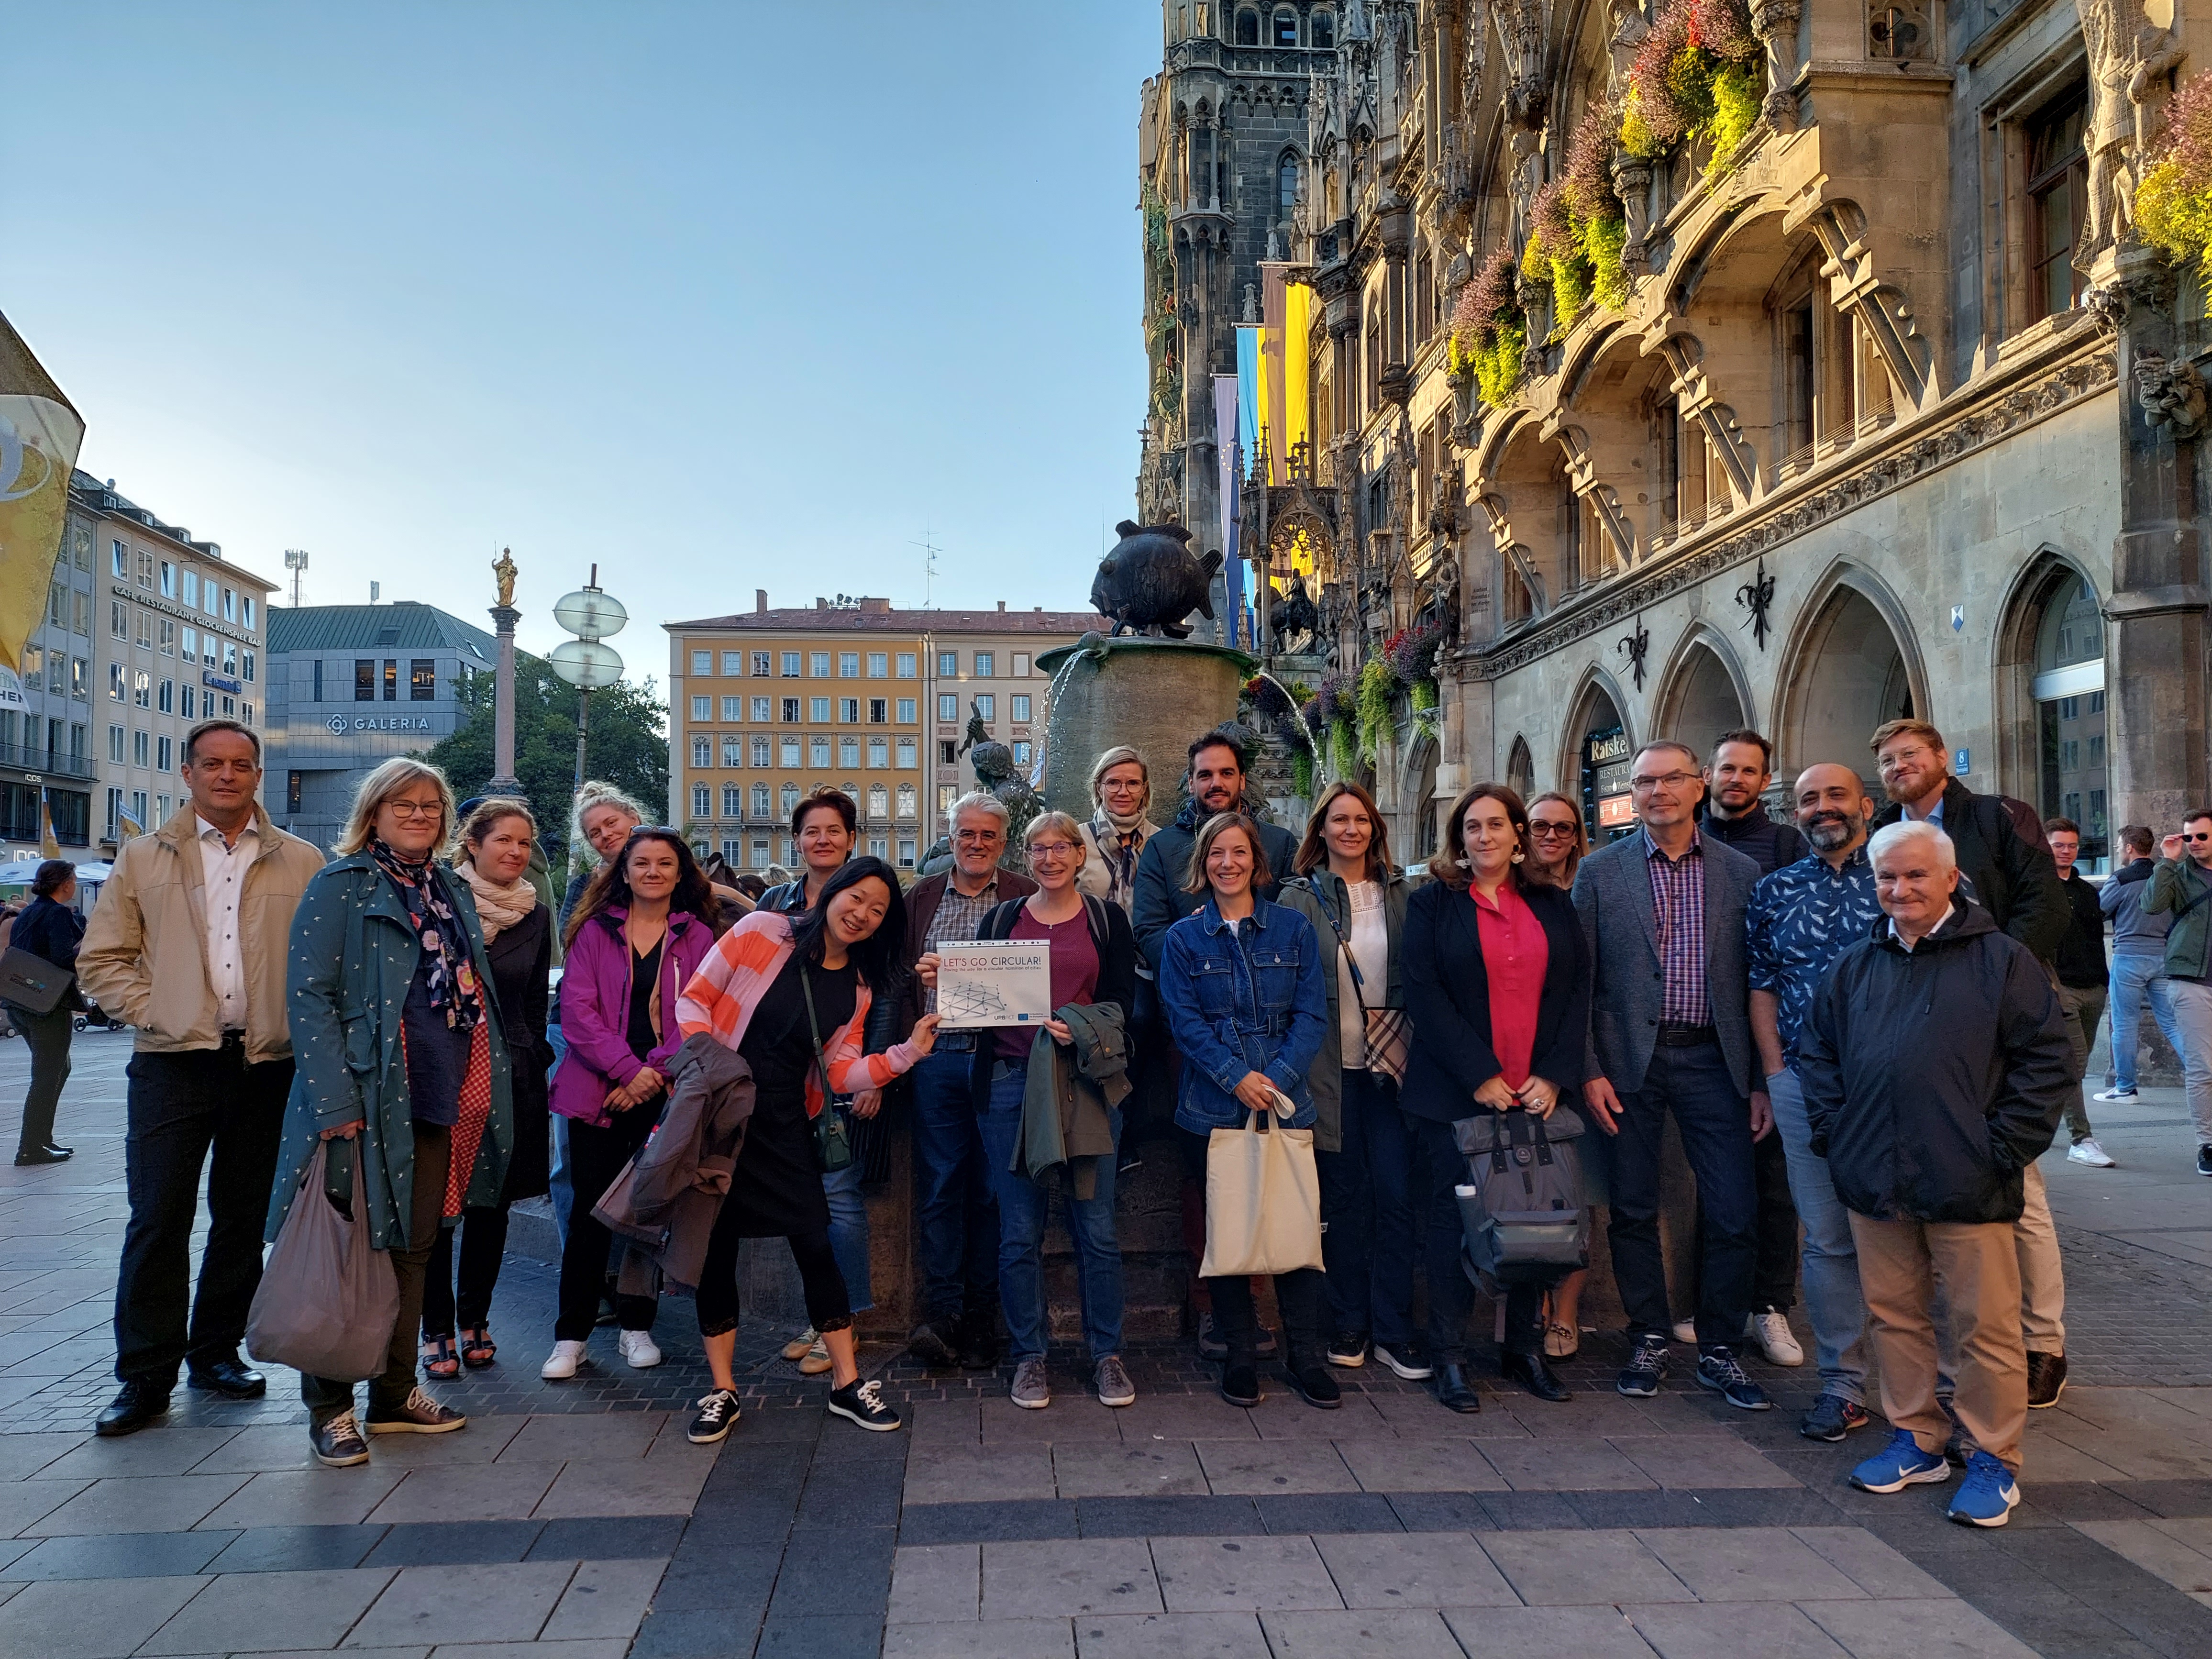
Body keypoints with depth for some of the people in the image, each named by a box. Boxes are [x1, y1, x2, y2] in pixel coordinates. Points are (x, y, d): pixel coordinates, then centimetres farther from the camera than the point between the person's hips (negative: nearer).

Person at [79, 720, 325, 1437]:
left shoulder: (301, 863, 7)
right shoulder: (144, 859, 8)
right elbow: (101, 960, 8)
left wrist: (299, 1027, -5)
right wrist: (153, 1014, -5)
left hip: (267, 1066, 1)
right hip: (174, 1064, -1)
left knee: (244, 1218, 10)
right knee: (158, 1219, -2)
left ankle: (216, 1351, 25)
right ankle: (146, 1376, 8)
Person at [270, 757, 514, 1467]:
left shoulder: (453, 891, 16)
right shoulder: (341, 884, -4)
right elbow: (309, 994, -11)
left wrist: (484, 1086, 12)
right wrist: (336, 1101, -19)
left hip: (441, 1099, 6)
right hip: (368, 1097, -6)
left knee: (414, 1248, 13)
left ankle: (395, 1393, 24)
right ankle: (330, 1407, 13)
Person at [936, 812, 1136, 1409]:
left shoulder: (1107, 919, 7)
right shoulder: (1002, 919, 12)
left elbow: (1121, 1000, 0)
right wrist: (944, 983, -8)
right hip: (1010, 1081, 1)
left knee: (1096, 1227, 2)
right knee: (1019, 1231, 5)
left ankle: (1107, 1353, 17)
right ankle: (1029, 1356, 18)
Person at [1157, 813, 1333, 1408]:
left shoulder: (1292, 929, 6)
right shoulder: (1183, 939, 5)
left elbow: (1312, 1014, 2)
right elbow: (1184, 1021, -3)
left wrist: (1278, 1077, -12)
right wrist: (1235, 1077, -15)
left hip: (1288, 1106, 0)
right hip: (1212, 1109, 0)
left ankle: (1305, 1355, 13)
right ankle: (1240, 1355, 19)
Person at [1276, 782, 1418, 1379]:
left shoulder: (1401, 893, 9)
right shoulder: (1299, 898, 2)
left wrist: (1408, 1049, 1)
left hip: (1391, 1066, 2)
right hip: (1330, 1068, -2)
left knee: (1397, 1194, 0)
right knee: (1344, 1196, 6)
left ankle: (1394, 1330, 11)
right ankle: (1348, 1325, 19)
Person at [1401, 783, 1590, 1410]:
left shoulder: (1554, 906, 12)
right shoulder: (1433, 904, 3)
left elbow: (1579, 992, 7)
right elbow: (1423, 994, -6)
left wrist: (1554, 1076, -5)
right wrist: (1480, 1075, -12)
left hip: (1538, 1093, 3)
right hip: (1457, 1093, -3)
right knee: (1454, 1217, 1)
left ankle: (1525, 1347, 20)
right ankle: (1449, 1357, 11)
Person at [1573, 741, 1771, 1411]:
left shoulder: (1740, 872, 5)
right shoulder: (1600, 871, 2)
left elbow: (1756, 983, 6)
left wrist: (1761, 1079, 2)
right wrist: (1589, 1070, -6)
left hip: (1713, 1061, 1)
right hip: (1630, 1061, -1)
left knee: (1736, 1215, 1)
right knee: (1634, 1210, 7)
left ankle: (1719, 1351, 19)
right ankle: (1650, 1342, 24)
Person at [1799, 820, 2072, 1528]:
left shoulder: (2003, 960, -1)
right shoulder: (1856, 966, 12)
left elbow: (2047, 1060, -4)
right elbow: (1815, 1050, 18)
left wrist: (2001, 1150, -8)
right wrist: (1834, 1132, 7)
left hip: (1967, 1185, -4)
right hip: (1875, 1181, 4)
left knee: (1985, 1325, 3)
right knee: (1895, 1314, 13)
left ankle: (1994, 1459, 17)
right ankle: (1916, 1439, 27)